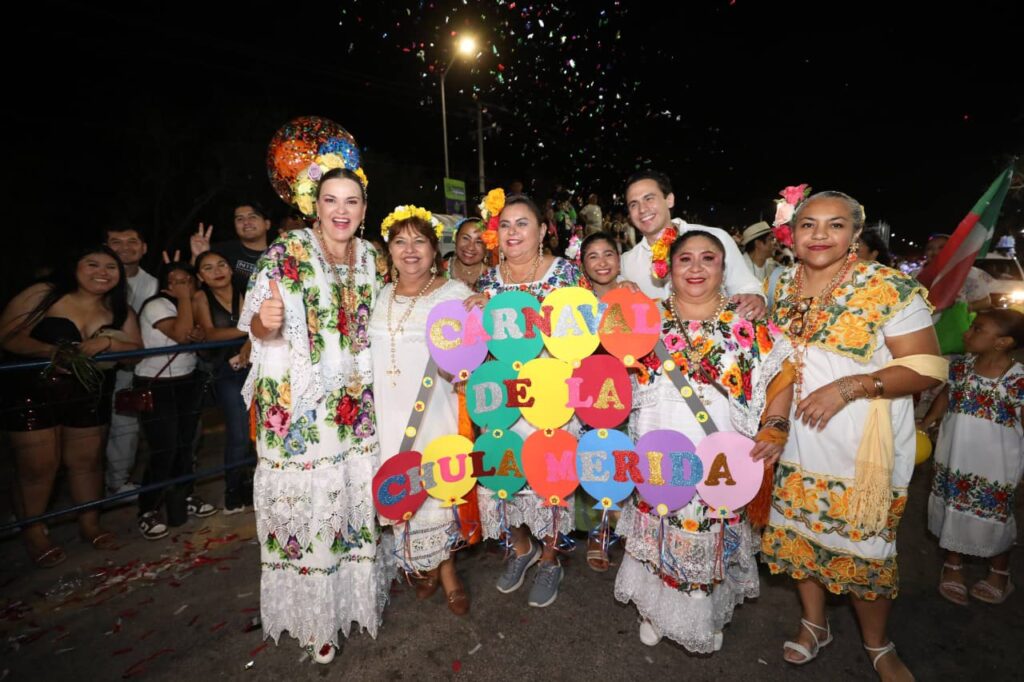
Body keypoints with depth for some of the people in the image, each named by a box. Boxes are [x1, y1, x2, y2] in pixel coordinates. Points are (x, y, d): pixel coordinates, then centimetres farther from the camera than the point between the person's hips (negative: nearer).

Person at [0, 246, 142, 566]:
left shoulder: (119, 310, 4)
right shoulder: (42, 295, -9)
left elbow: (137, 348, -2)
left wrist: (106, 342, -21)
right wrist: (53, 351, -30)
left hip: (89, 397, 4)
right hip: (32, 394, -3)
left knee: (87, 461, 12)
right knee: (37, 467, 4)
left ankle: (90, 524, 29)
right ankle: (33, 534, 24)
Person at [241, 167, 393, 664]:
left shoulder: (370, 258, 7)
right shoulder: (287, 252, -7)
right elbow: (258, 328, -9)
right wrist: (266, 320, -31)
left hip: (359, 407, 5)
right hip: (301, 411, -4)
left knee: (359, 496, 13)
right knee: (308, 502, 4)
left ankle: (355, 594, 37)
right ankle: (313, 611, 26)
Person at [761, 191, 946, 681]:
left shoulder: (890, 288, -12)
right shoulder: (783, 286, 3)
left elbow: (928, 368, -12)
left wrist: (849, 387, -23)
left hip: (864, 449, -4)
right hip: (796, 443, 5)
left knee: (862, 547, 7)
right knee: (798, 533, 15)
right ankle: (814, 624, 40)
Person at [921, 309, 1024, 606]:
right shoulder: (961, 367, -5)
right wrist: (925, 424, 5)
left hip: (995, 467, -4)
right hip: (954, 461, 4)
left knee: (993, 519, 14)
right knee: (952, 511, 17)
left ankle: (999, 573, 41)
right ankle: (953, 565, 38)